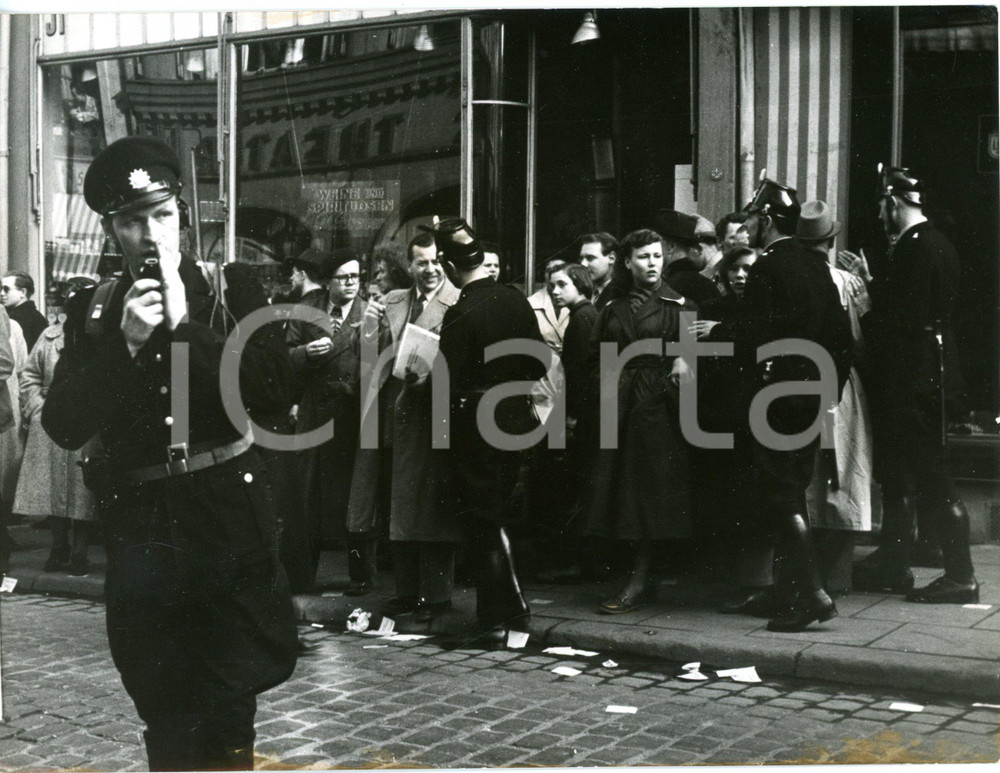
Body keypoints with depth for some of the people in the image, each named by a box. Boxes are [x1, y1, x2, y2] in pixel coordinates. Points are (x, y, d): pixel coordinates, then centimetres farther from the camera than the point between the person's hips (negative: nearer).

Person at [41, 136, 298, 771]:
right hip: (141, 528, 2)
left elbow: (276, 391, -8)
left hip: (228, 516, -2)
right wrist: (125, 344, -13)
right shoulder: (92, 311, 7)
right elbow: (64, 427, -1)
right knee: (167, 722, 9)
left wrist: (185, 326, -14)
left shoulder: (231, 289, 3)